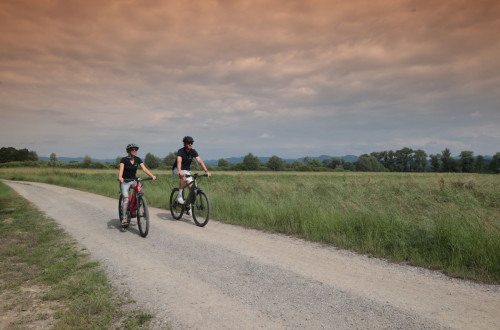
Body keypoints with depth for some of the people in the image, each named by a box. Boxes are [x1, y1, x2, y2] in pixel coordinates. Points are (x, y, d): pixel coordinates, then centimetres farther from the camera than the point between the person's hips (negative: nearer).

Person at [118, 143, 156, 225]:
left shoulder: (138, 159, -2)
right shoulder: (124, 159, -12)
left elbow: (144, 169, -12)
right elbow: (121, 170, -26)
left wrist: (152, 175, -27)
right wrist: (120, 177, -47)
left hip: (133, 180, 3)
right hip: (124, 181, -3)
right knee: (125, 197, -18)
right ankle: (124, 218, -11)